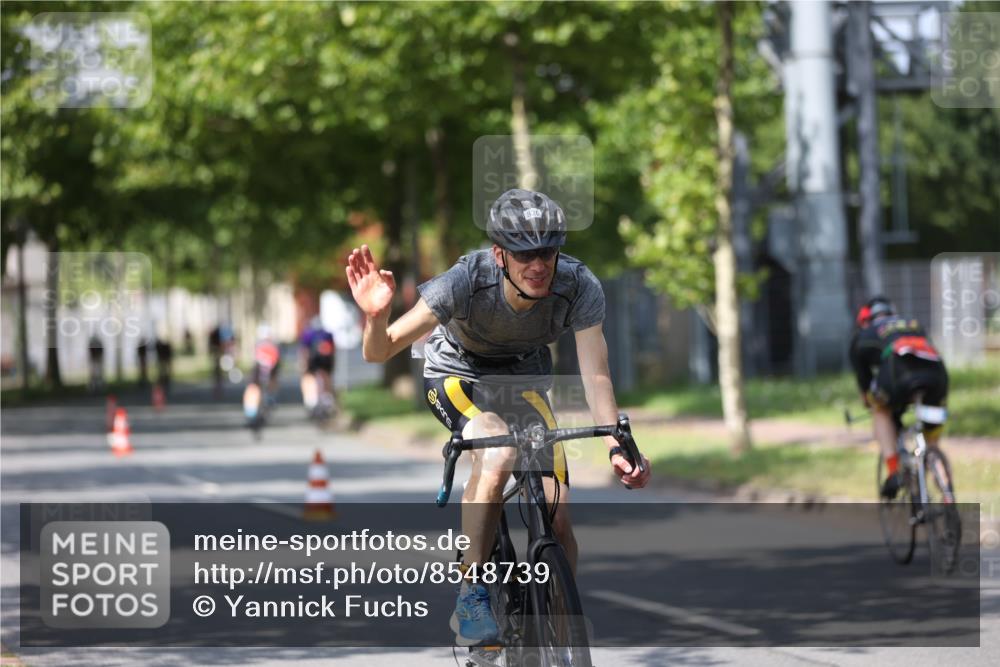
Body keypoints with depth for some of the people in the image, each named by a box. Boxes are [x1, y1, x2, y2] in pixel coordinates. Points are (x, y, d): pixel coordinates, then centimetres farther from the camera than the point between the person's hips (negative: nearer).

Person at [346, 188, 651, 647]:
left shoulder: (579, 287, -29)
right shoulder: (467, 281, -34)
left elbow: (595, 374, -30)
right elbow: (379, 352, -34)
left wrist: (617, 447, -45)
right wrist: (376, 316, -57)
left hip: (523, 378, 3)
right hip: (457, 374, -3)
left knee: (557, 519, -10)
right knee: (497, 455, -35)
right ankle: (470, 602, -24)